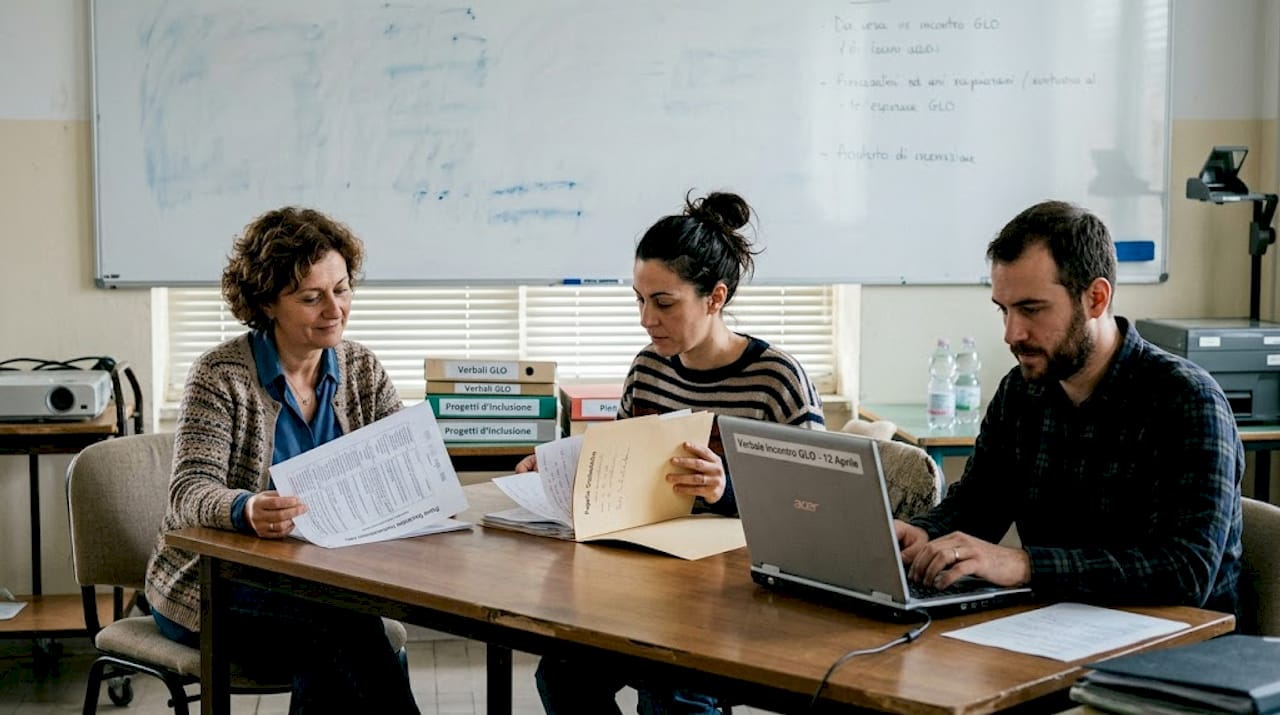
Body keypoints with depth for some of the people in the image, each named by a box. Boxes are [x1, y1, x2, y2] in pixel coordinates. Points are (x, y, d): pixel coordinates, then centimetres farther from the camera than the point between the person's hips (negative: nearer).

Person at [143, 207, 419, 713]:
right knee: (344, 633, -30)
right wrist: (245, 509, -42)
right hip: (213, 585, -4)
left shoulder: (360, 368, 7)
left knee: (334, 669, -30)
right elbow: (189, 492, -18)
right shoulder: (221, 376, -8)